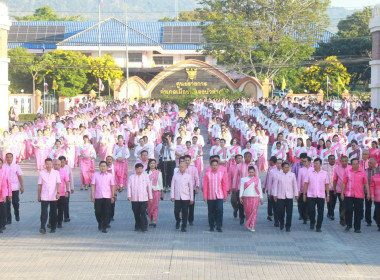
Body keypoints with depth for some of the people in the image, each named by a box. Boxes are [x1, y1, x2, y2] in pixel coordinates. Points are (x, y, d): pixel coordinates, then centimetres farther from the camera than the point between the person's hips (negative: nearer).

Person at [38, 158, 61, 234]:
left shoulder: (56, 173, 2)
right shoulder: (41, 173, 4)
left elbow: (58, 183, -6)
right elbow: (40, 185, 9)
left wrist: (58, 192, -20)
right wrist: (39, 196, 9)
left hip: (53, 197, 0)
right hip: (44, 197, 0)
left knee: (53, 213, 6)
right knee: (44, 212, -10)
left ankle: (53, 228, 16)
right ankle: (42, 228, -15)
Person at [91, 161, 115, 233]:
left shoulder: (110, 176, 3)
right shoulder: (96, 175, 3)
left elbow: (112, 186, 6)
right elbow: (93, 185, 3)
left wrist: (113, 196, 3)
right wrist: (92, 195, -3)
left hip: (107, 197, -1)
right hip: (98, 197, 1)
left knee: (106, 212, -3)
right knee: (97, 212, 3)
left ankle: (104, 227, 4)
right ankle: (100, 223, 30)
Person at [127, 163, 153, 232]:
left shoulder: (146, 177, 7)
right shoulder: (131, 177, 6)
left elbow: (149, 187, 10)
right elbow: (129, 187, 4)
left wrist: (150, 197, 10)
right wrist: (129, 195, -8)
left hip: (144, 199, -1)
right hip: (134, 199, 1)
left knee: (143, 213, -10)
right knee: (136, 213, 6)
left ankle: (144, 226, -6)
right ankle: (137, 226, 18)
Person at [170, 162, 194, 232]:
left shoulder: (188, 176, 3)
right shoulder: (175, 175, 5)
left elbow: (191, 188, 6)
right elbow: (172, 186, 6)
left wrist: (191, 199, 4)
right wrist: (172, 196, -1)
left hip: (186, 197, -1)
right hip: (177, 197, 1)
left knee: (185, 212, -1)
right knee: (176, 211, -2)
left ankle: (183, 227, 8)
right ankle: (178, 221, 28)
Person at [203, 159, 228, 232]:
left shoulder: (221, 173, 5)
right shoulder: (207, 174, 1)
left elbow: (224, 185, 7)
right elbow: (205, 185, -1)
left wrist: (225, 196, 5)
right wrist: (205, 196, -7)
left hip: (219, 196, 0)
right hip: (210, 196, 0)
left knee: (220, 210, -12)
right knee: (211, 212, 5)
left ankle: (219, 227, -6)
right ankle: (212, 226, 18)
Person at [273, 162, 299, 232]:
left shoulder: (292, 175, 6)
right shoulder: (278, 175, 4)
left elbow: (295, 185, 8)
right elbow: (276, 185, 6)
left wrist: (296, 194, 5)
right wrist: (275, 195, 3)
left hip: (289, 196, 0)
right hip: (280, 196, 0)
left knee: (289, 212, -1)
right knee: (280, 211, -5)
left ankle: (288, 226, 9)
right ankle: (281, 223, 21)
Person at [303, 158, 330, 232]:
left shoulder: (325, 173, 6)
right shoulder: (310, 173, 5)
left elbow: (327, 185, 8)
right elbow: (306, 184, 5)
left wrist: (328, 195, 3)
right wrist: (304, 194, 0)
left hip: (321, 196, 0)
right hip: (311, 195, 0)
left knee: (320, 212, 1)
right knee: (310, 210, -8)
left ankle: (318, 227, 11)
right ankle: (312, 222, 19)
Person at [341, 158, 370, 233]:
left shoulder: (363, 172, 4)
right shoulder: (347, 172, 5)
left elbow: (366, 183, 7)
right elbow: (344, 183, 8)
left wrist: (368, 193, 0)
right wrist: (342, 193, 4)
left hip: (359, 196, 0)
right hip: (348, 195, 0)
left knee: (358, 212, 3)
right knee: (348, 210, -5)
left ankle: (357, 228, 11)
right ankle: (348, 225, 14)